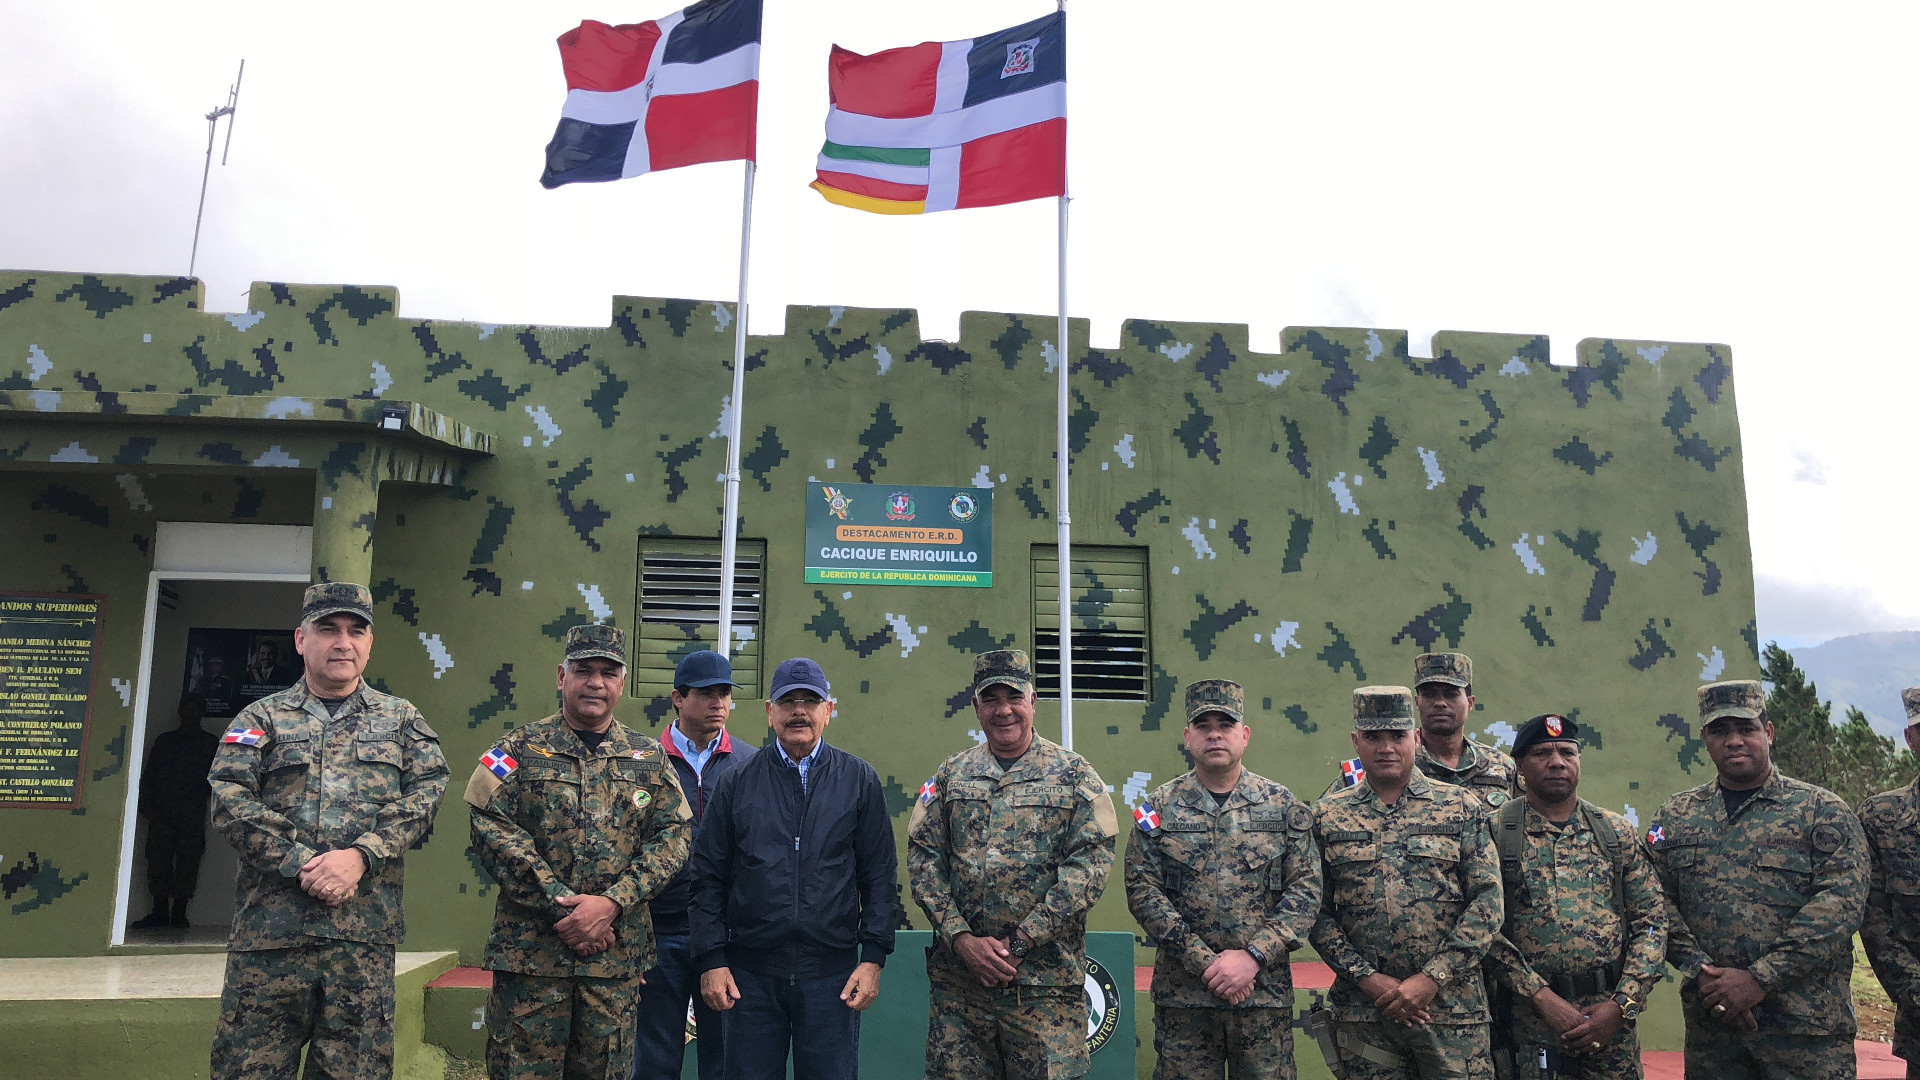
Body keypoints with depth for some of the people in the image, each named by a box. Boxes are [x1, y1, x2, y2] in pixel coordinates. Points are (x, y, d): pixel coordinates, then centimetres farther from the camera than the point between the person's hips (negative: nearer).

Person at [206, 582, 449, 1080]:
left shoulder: (401, 718, 15)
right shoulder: (261, 717, 12)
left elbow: (426, 791, 1)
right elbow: (229, 800, -1)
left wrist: (360, 855, -14)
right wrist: (302, 864, -13)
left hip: (364, 931, 1)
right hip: (269, 923, 0)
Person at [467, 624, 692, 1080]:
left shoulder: (649, 758, 9)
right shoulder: (521, 750, 2)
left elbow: (675, 835, 1)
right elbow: (493, 832, -8)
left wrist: (611, 903, -12)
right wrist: (563, 907, -15)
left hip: (617, 954, 2)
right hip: (530, 951, -2)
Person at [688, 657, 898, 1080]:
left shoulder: (859, 780, 5)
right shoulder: (738, 782, 6)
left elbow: (880, 875, 4)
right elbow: (708, 877, 6)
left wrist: (874, 957, -3)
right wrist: (711, 960, -1)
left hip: (832, 972, 0)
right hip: (750, 973, 1)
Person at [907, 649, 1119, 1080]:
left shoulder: (1073, 774, 1)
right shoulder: (950, 774, 9)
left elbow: (1092, 862, -7)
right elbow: (922, 858, 5)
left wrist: (1019, 941, -12)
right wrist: (962, 938, -9)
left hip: (1045, 982, -2)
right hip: (956, 978, 2)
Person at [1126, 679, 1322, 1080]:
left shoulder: (1283, 806, 4)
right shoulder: (1160, 807, 2)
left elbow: (1306, 891, -1)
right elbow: (1143, 892, -4)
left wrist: (1253, 956, -13)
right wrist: (1206, 963, -12)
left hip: (1266, 990, 1)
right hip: (1182, 992, 0)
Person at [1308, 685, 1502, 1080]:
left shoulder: (1461, 807, 3)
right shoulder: (1327, 817, 4)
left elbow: (1488, 903, -2)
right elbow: (1316, 913, 2)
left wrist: (1432, 979, -10)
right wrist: (1368, 978, -10)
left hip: (1452, 1005, 0)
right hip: (1362, 1008, 1)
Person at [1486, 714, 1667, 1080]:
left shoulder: (1618, 832, 6)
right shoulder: (1496, 832, -3)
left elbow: (1652, 921, 3)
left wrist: (1621, 1003, -7)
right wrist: (1542, 995, -15)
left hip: (1611, 1021, 2)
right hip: (1527, 1018, -2)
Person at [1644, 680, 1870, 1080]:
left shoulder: (1821, 810, 0)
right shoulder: (1676, 816, 8)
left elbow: (1841, 903, -11)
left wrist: (1758, 979, -16)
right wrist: (1700, 970, -13)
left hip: (1807, 1022, -2)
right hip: (1710, 1016, 2)